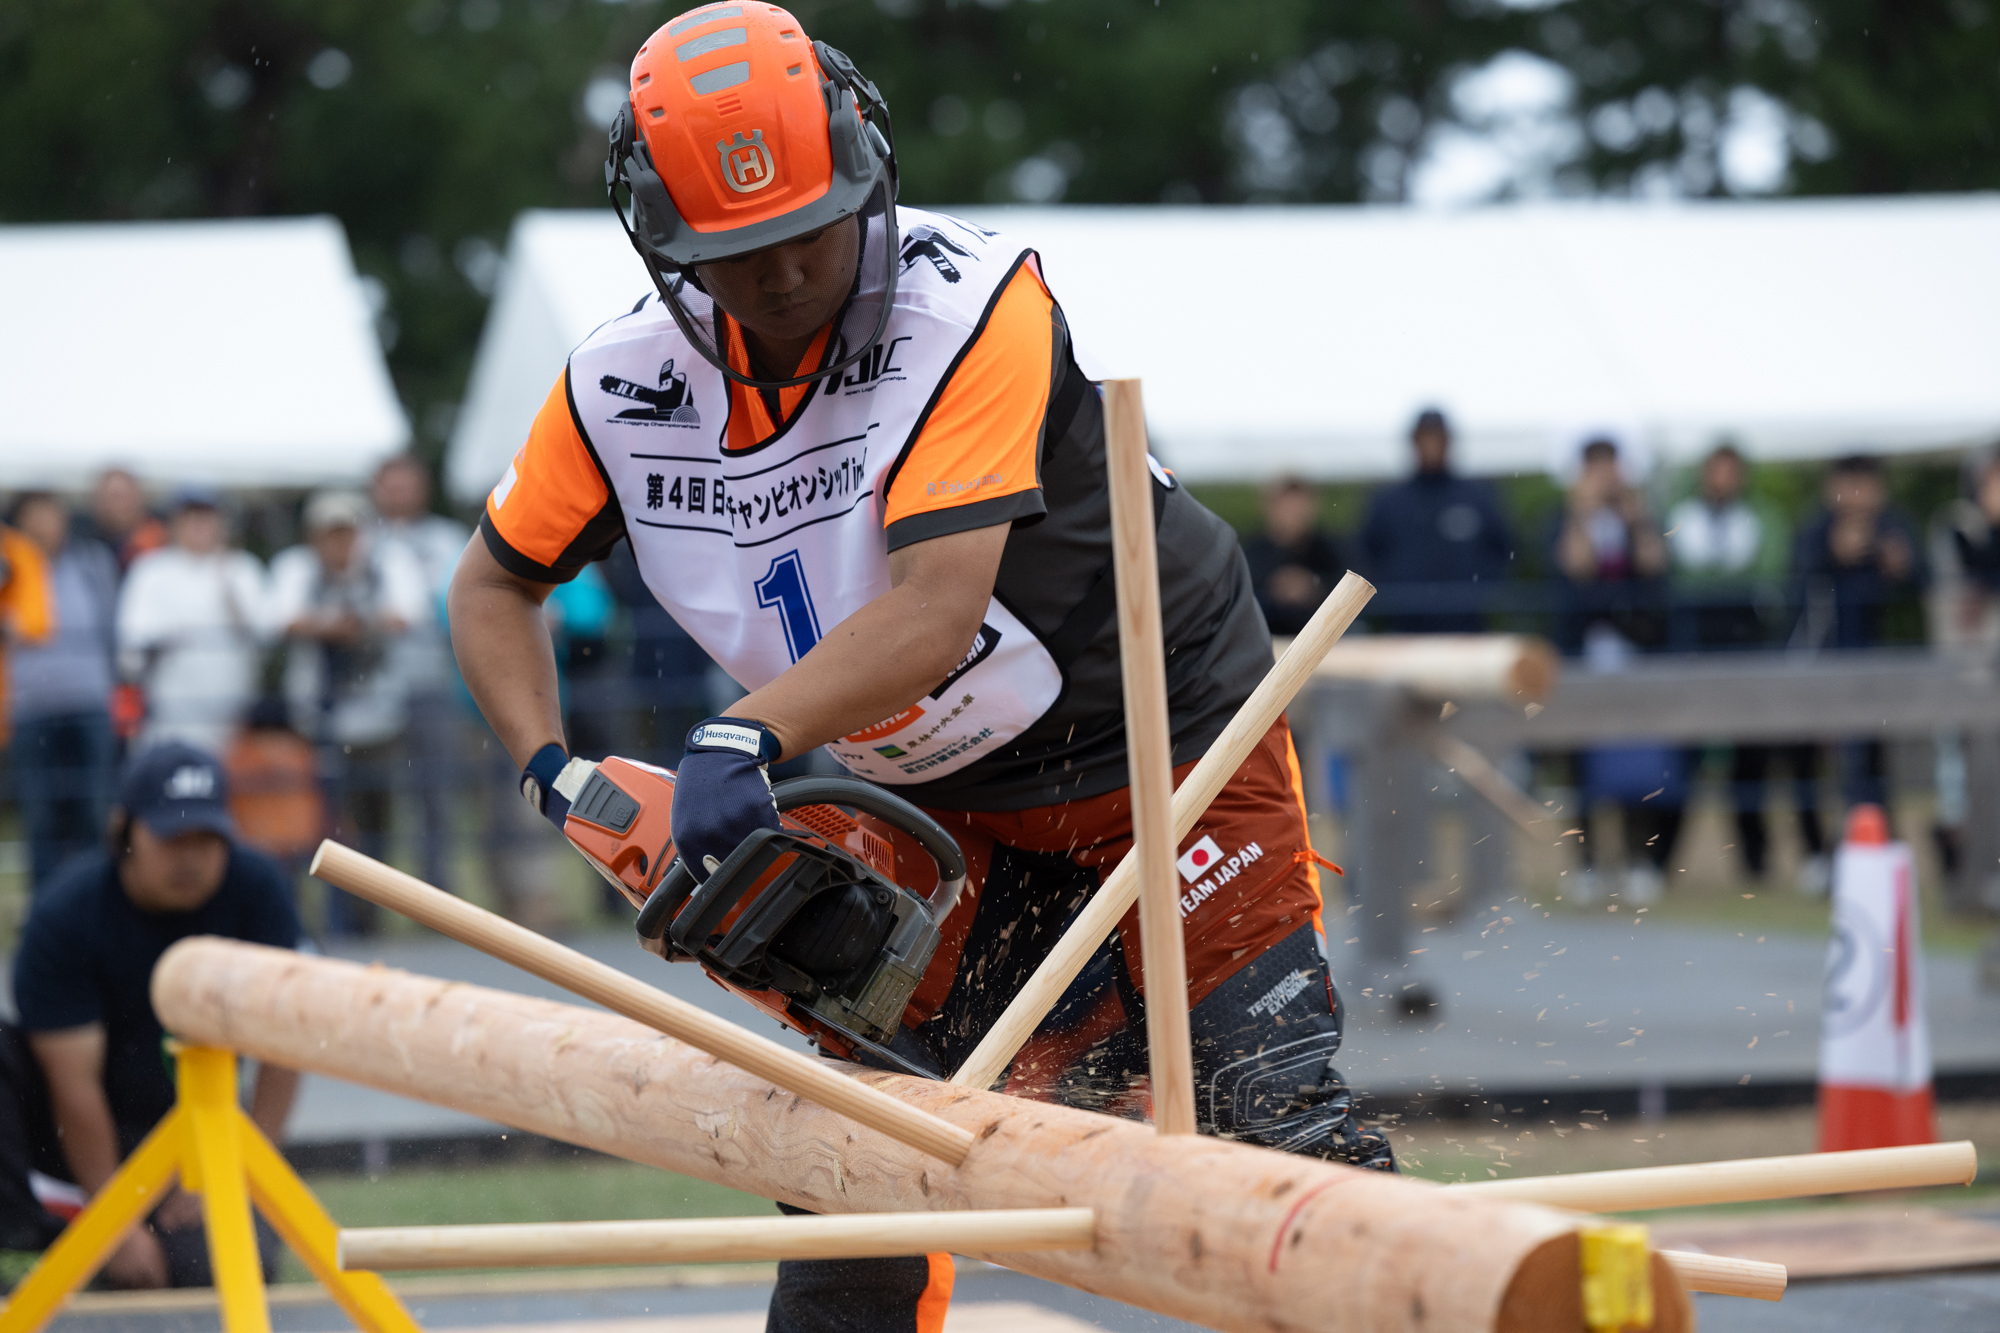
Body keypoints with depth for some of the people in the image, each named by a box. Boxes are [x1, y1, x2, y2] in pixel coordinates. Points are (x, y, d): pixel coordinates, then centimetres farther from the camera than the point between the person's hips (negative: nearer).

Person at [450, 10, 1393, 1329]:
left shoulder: (974, 298, -27)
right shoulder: (626, 382, -10)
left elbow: (935, 615, -35)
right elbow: (495, 586, 7)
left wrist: (745, 739, -47)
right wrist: (554, 772, -9)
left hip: (1170, 736, -5)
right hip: (952, 801, 5)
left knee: (1276, 1116, -15)